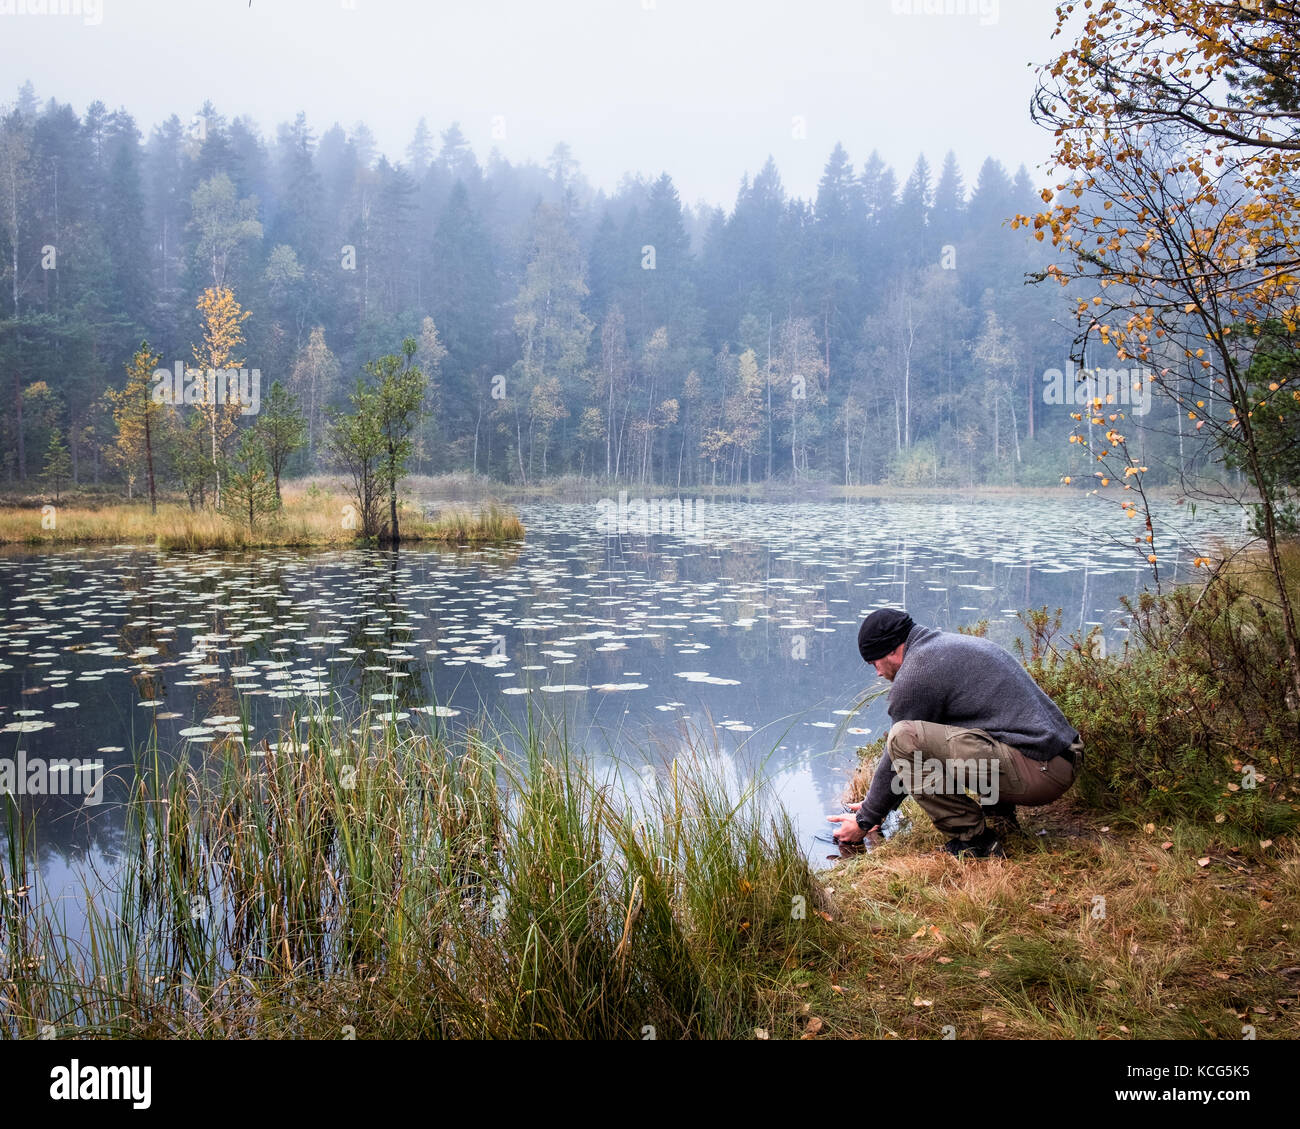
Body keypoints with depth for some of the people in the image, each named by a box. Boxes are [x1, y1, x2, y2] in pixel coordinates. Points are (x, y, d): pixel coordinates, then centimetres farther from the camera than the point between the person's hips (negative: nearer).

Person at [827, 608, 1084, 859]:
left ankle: (974, 839, -10)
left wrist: (866, 820, 12)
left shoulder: (916, 672, -8)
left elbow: (899, 752, -2)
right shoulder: (953, 644, 22)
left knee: (905, 738, -19)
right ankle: (1000, 811, 18)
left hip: (1035, 770, -10)